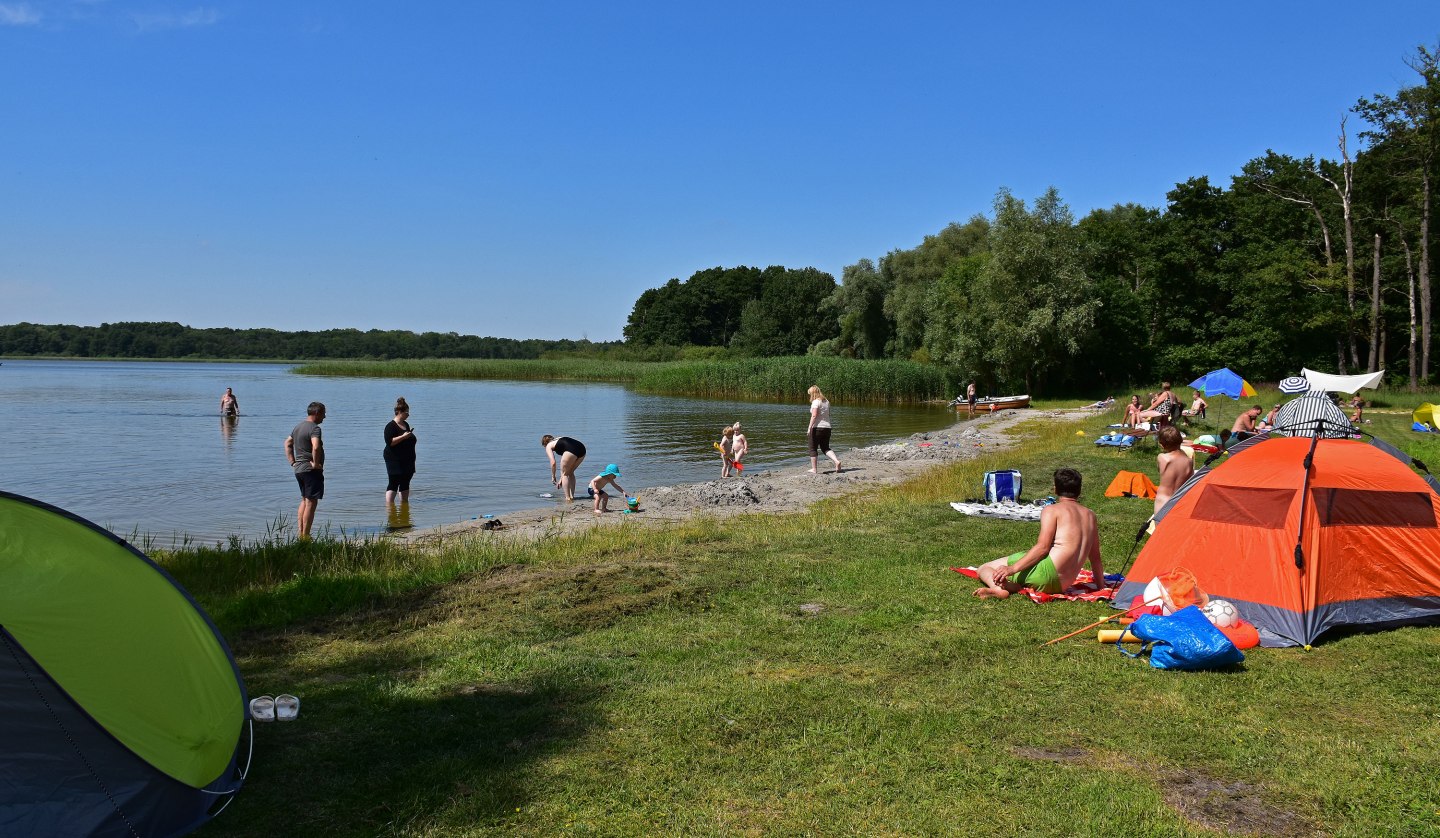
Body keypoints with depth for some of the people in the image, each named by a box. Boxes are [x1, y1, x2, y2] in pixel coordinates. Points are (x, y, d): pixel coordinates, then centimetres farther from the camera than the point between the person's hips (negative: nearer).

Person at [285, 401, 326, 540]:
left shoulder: (298, 427, 15)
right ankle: (306, 535, -4)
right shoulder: (314, 428, -16)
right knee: (311, 502, -5)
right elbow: (316, 447, -33)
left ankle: (301, 532, 21)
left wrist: (292, 461, 19)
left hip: (298, 469, 10)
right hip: (311, 470, -10)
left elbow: (287, 443, 24)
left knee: (304, 500, 19)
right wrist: (316, 463, -20)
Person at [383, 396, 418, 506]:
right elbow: (390, 442, -22)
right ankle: (389, 505, -10)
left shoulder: (406, 424, 16)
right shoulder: (391, 426, -10)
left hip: (407, 461, 8)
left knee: (405, 483, 10)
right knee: (393, 483, -10)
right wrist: (403, 436, -23)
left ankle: (404, 503, 15)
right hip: (395, 461, -8)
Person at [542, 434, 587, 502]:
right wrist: (561, 479, 40)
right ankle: (572, 496, 24)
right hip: (582, 449, 7)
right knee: (570, 473, 24)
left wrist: (553, 477, 19)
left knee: (564, 474, 9)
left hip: (572, 450, -7)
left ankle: (568, 498, 4)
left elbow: (553, 463, 5)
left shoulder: (549, 446, 18)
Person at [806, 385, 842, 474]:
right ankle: (837, 461, -8)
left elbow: (814, 416, -20)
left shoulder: (816, 402, -12)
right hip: (827, 427, 7)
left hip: (817, 428, -7)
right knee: (825, 448, 15)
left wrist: (809, 428, -20)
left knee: (813, 449, 5)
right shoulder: (827, 401, 12)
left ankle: (814, 469, 7)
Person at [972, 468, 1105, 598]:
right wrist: (1101, 587, 34)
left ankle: (998, 588, -32)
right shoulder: (1090, 516, 21)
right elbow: (1095, 558, 24)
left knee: (984, 568, 3)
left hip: (1046, 570, -7)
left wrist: (1013, 568, -16)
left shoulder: (1052, 510, 1)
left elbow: (1042, 547, -12)